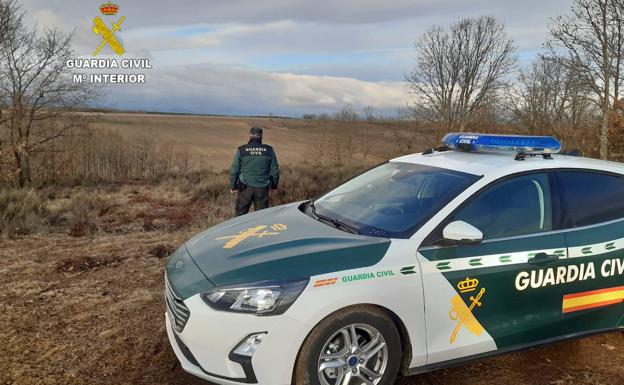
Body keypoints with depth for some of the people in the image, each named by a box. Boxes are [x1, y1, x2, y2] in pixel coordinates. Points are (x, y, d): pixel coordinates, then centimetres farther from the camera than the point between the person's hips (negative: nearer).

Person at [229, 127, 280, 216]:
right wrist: (274, 185, 18)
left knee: (240, 214, 10)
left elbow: (234, 170, -1)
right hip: (262, 189, 1)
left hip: (245, 188, -1)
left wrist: (232, 186, 11)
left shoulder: (241, 150, -4)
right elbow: (275, 170, 4)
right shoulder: (269, 150, -1)